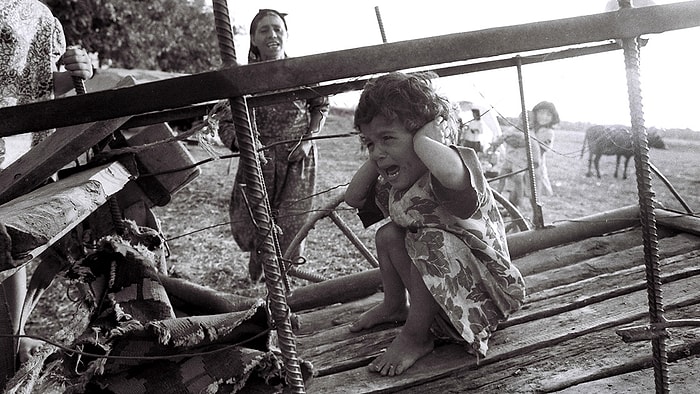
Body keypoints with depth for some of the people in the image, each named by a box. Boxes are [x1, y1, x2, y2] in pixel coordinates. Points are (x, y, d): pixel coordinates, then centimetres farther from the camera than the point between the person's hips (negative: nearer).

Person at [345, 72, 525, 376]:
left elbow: (451, 173, -59)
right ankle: (395, 306, 20)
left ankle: (416, 336, -15)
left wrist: (421, 139, -38)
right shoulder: (397, 180, -2)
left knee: (430, 242, -33)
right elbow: (353, 198, 7)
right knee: (388, 235, 0)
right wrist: (375, 159, -6)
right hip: (438, 275, 9)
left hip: (482, 288, -8)